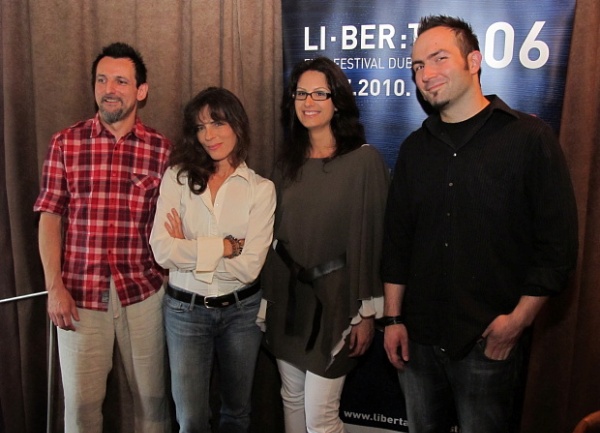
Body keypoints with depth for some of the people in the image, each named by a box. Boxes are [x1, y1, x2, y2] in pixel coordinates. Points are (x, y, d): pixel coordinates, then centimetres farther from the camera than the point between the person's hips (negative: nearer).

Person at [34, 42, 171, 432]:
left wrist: (170, 279, -1)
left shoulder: (161, 149, 0)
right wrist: (54, 287, -5)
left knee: (151, 395, 11)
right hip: (79, 293, 0)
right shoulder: (65, 143, 1)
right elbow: (50, 218, 1)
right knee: (81, 401, 11)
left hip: (143, 291, 0)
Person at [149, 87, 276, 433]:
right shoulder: (177, 177, -4)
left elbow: (249, 267, -15)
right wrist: (225, 245, -16)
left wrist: (190, 249, -12)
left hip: (241, 311, 1)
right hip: (186, 310, 0)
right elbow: (162, 250, -16)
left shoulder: (261, 188, -5)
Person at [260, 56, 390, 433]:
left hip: (335, 297, -5)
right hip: (288, 295, 6)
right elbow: (277, 235, 11)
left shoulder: (364, 160, -10)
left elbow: (375, 239, -10)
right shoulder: (288, 162, 7)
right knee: (292, 400, 17)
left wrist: (368, 312, -10)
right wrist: (268, 299, 13)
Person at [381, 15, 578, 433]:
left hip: (490, 340, -4)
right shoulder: (415, 148, 7)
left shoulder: (530, 138, -6)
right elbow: (397, 239, 9)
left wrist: (518, 320, -11)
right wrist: (393, 319, 5)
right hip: (419, 336, 4)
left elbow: (558, 242, -8)